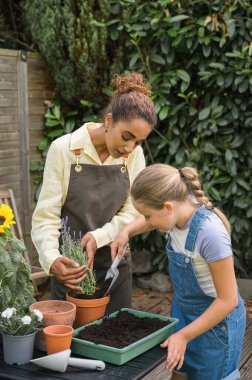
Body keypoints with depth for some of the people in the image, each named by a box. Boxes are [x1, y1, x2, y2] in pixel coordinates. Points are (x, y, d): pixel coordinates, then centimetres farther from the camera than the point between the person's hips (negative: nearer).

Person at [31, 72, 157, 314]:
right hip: (71, 265, -3)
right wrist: (52, 259, -31)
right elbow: (46, 216, -15)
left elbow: (132, 212, -3)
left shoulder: (134, 155, -4)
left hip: (116, 262, 3)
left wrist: (99, 236, -19)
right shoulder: (64, 149, -15)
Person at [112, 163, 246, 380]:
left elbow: (228, 300, -25)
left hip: (215, 320, -7)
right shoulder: (181, 209, -13)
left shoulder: (210, 233, -33)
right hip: (184, 310, 7)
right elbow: (151, 220, 14)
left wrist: (184, 336, -20)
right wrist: (126, 232, -5)